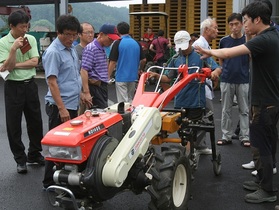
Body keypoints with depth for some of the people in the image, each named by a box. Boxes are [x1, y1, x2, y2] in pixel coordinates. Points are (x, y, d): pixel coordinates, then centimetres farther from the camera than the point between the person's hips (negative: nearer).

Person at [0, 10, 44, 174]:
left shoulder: (31, 39, 2)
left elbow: (34, 62, -5)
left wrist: (15, 65, -12)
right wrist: (14, 49, -25)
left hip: (30, 85, 3)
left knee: (35, 122, 11)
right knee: (14, 125, 3)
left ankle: (34, 154, 28)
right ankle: (20, 159, 16)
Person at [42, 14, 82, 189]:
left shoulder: (72, 49, 11)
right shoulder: (53, 52, -16)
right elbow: (52, 82, -21)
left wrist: (80, 93, 20)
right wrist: (61, 108, -24)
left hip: (73, 104, 8)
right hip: (59, 107, -8)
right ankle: (50, 182, 10)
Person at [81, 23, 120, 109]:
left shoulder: (102, 49, 15)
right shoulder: (90, 49, -13)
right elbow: (84, 71, -19)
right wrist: (86, 93, -24)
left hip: (103, 86, 9)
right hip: (95, 87, -9)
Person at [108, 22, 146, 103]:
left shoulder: (118, 43, -9)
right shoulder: (136, 43, 5)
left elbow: (113, 62, -11)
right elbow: (143, 60, 9)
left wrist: (108, 76, -5)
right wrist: (139, 70, 28)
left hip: (121, 77, -5)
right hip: (133, 77, 5)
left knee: (123, 102, -1)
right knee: (130, 100, 18)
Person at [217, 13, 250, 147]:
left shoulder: (248, 40, -2)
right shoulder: (224, 41, 1)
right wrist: (226, 70, 5)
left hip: (243, 80, -1)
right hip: (226, 80, 1)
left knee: (244, 110, 6)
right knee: (226, 110, 8)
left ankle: (244, 137, 14)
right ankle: (226, 136, 17)